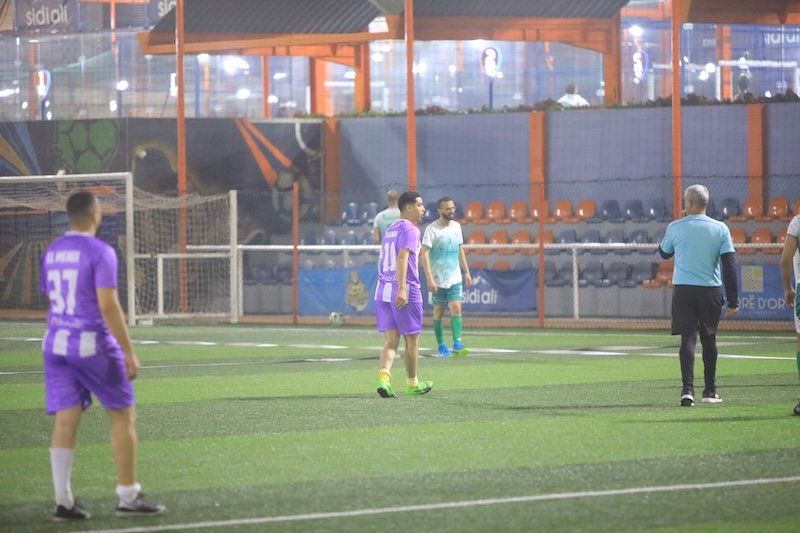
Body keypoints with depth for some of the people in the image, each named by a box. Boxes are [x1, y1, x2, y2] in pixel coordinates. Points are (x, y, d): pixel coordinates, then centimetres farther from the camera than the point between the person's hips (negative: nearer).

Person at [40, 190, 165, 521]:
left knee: (65, 421, 4)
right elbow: (108, 306, -17)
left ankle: (63, 502, 1)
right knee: (123, 415, 6)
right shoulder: (100, 252, -12)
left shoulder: (51, 252, 9)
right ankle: (128, 498, 7)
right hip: (92, 344, -6)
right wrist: (129, 353, -15)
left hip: (56, 344, 6)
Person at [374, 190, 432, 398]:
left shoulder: (391, 229, 18)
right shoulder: (410, 230, -9)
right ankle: (412, 383, 21)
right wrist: (402, 289, -30)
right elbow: (402, 258, -22)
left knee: (390, 340, 1)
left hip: (383, 291, 7)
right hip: (405, 293, -7)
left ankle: (384, 377, -20)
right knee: (412, 340, 9)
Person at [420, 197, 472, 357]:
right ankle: (441, 347, 16)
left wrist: (466, 272, 16)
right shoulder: (432, 229, -10)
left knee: (456, 309, -11)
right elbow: (424, 253, -15)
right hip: (437, 280, -3)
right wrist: (429, 278, -21)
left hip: (455, 278, 4)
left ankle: (457, 344, -17)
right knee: (438, 312, 5)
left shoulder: (456, 226, 7)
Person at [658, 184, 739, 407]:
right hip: (710, 289, 1)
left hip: (683, 290, -1)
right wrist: (733, 300, 0)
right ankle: (710, 391, 21)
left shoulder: (675, 227, -3)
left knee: (688, 338, -3)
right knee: (708, 339, 15)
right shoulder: (720, 229, -1)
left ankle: (688, 389, -18)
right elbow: (730, 265, -3)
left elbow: (664, 253, 16)